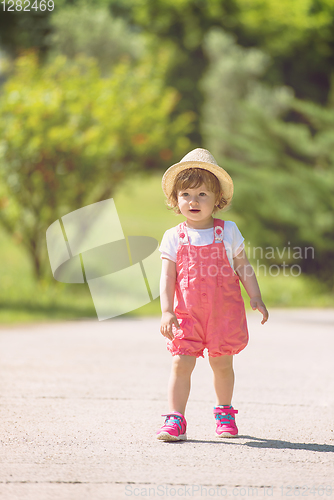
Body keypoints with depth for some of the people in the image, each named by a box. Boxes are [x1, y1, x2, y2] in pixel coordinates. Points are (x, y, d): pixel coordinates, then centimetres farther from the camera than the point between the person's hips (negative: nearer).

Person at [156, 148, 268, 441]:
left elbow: (243, 267, 8)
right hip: (187, 315, -1)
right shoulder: (174, 238, -1)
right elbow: (167, 277, -4)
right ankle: (175, 420, -6)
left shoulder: (228, 232, 1)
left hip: (224, 312, 1)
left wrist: (256, 298, 4)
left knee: (222, 363, 10)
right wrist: (167, 311, -13)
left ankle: (224, 412, 31)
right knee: (181, 364, -9)